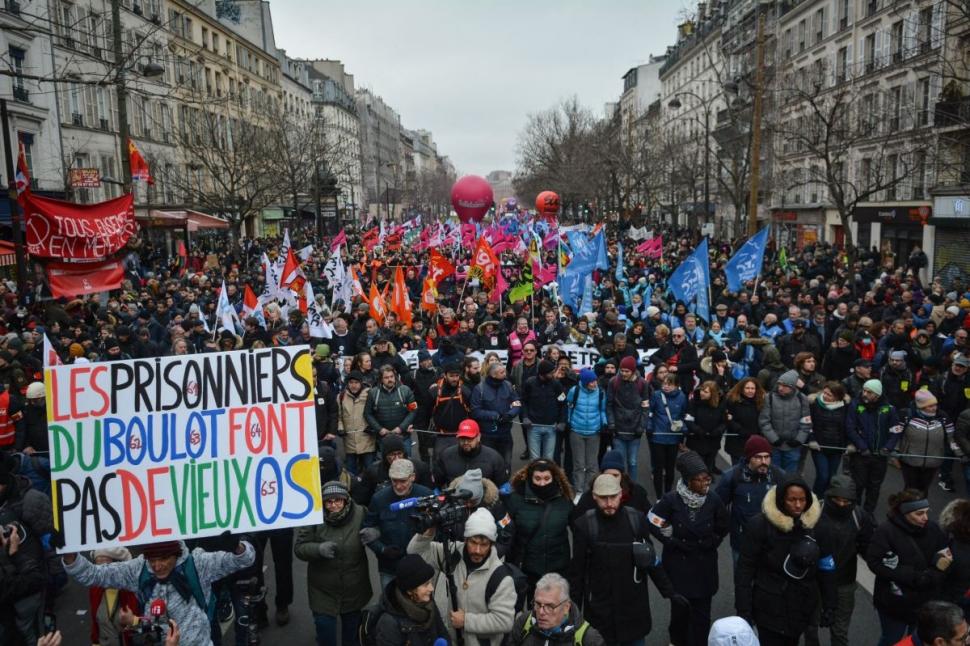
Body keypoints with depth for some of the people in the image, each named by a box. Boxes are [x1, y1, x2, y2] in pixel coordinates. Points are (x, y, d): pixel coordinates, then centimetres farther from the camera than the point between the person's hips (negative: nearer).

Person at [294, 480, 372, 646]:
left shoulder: (360, 514, -13)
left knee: (352, 629, 23)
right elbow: (299, 548, -13)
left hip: (354, 587, 2)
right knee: (325, 628, 4)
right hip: (324, 589, -2)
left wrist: (374, 532, -26)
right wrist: (319, 549, -33)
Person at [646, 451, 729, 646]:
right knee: (680, 608, 9)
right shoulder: (671, 500, -16)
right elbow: (654, 525, -5)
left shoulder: (714, 501, -9)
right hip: (678, 563, -1)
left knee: (701, 612, 4)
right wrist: (673, 543, -7)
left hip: (704, 565, 1)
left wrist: (710, 543, 1)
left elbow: (722, 529, 10)